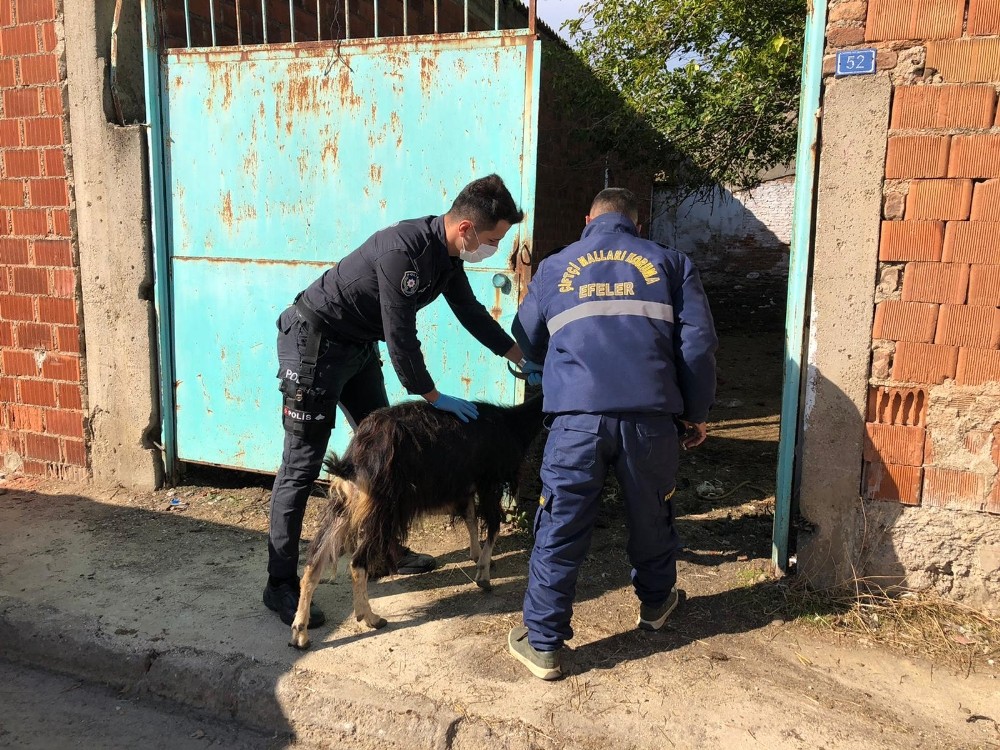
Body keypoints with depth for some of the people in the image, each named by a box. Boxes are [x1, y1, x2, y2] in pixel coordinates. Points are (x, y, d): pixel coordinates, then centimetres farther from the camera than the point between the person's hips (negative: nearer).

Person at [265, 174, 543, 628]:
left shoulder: (446, 253, -1)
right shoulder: (403, 250, -30)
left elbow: (471, 312, 13)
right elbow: (401, 338, -27)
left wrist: (522, 359, 15)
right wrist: (434, 398, -16)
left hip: (358, 347, 10)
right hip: (313, 341, -9)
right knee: (302, 466, -7)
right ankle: (281, 585, 2)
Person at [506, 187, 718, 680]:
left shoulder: (555, 267, 17)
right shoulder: (669, 262, 15)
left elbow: (526, 343, 24)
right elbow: (697, 342, 6)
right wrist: (696, 412, 15)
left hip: (577, 418, -1)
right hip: (650, 417, 1)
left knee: (561, 529, 6)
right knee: (651, 515, 23)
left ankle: (542, 643, 12)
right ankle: (656, 602, 44)